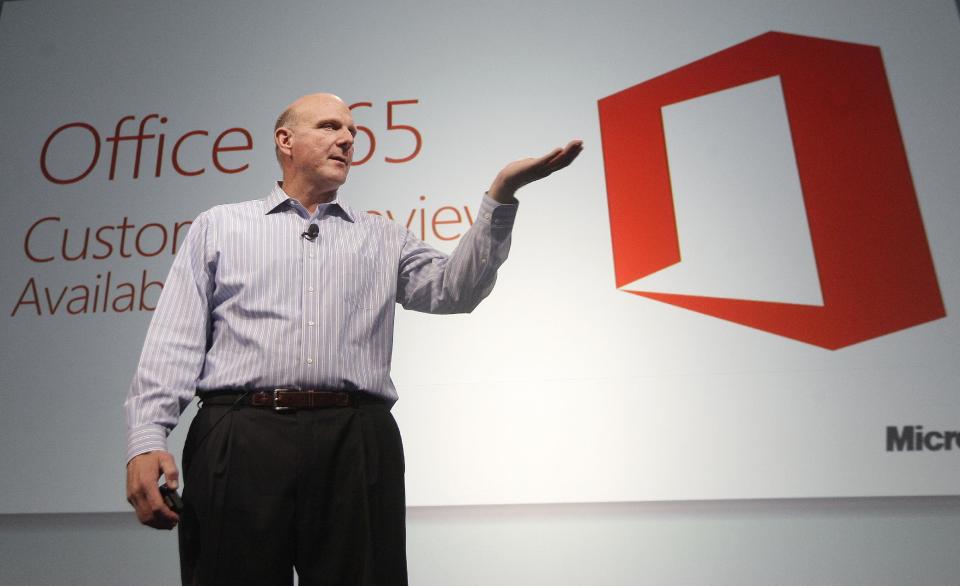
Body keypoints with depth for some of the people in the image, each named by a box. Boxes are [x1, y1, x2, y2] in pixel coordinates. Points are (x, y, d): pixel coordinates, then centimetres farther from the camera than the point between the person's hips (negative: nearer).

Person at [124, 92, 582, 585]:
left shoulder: (383, 238, 21)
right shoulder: (219, 225, 17)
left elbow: (454, 289, 5)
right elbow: (175, 340, 8)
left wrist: (501, 194, -2)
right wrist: (146, 440, -5)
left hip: (357, 445, 2)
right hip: (239, 438, -1)